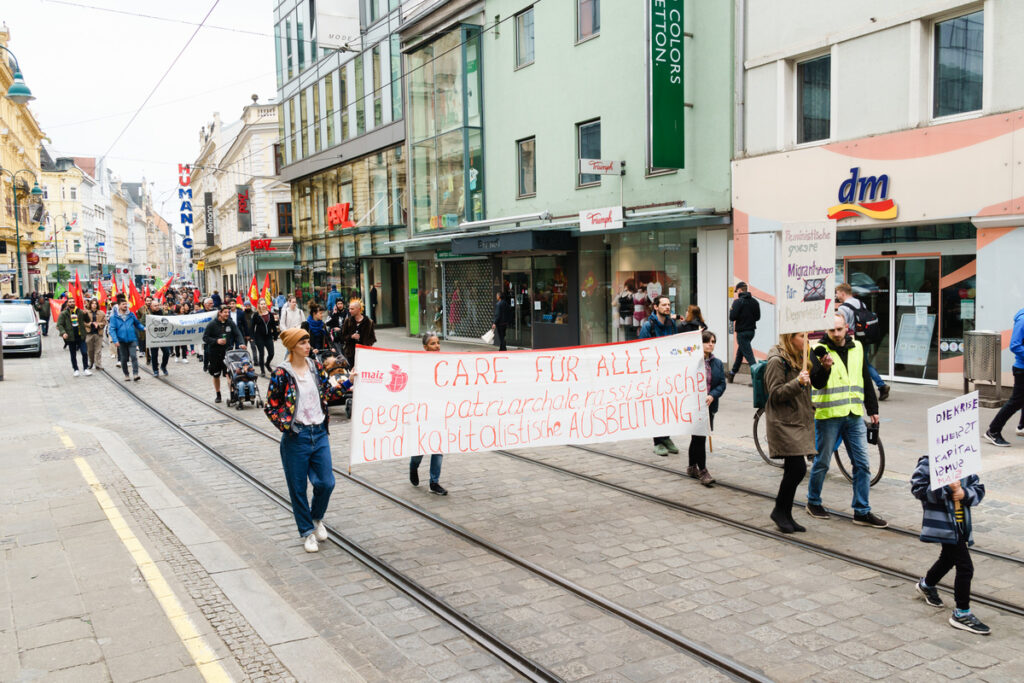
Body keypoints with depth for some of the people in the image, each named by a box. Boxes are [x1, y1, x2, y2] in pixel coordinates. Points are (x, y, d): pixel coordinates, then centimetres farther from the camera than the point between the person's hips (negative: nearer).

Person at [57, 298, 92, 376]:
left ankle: (86, 368, 8)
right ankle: (76, 370, 20)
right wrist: (63, 332, -23)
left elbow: (87, 321, 11)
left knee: (84, 353, -4)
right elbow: (59, 324, -6)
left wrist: (86, 314, -9)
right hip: (71, 337, -1)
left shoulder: (80, 312, 3)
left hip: (81, 337, 1)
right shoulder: (63, 314, -3)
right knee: (73, 355, 9)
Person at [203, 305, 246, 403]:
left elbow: (238, 335, 0)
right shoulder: (212, 324, -6)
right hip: (214, 353, 0)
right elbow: (205, 337, -5)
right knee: (216, 375, 11)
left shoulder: (231, 323, 1)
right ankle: (218, 395, 26)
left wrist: (241, 343, -18)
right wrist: (216, 341, -18)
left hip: (228, 352, 0)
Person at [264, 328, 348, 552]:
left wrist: (348, 382, -4)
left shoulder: (316, 366, 5)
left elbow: (330, 392, 9)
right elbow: (270, 407, -5)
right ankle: (307, 532, 24)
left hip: (319, 433, 4)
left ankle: (316, 518, 33)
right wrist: (286, 426, -13)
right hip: (296, 438, -4)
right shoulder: (281, 374, -10)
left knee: (326, 483, 5)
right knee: (298, 488, 7)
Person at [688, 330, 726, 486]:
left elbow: (722, 384, 5)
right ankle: (702, 471, -3)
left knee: (697, 437, 16)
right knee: (699, 437, -8)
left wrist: (712, 396, -13)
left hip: (709, 406, 6)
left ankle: (692, 467, 29)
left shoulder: (717, 363, 9)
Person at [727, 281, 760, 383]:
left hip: (742, 332, -8)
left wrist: (731, 310, 2)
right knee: (740, 351, 22)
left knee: (748, 354, -7)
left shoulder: (738, 302, -14)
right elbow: (758, 317, 9)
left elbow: (732, 317, -17)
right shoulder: (754, 301, 5)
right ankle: (732, 373, 35)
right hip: (752, 330, 8)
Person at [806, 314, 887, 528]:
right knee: (822, 462, 6)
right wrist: (825, 368, -35)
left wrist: (872, 409, 20)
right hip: (828, 415, -4)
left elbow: (865, 380, 20)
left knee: (862, 464, 3)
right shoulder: (819, 349, -5)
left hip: (854, 415, 5)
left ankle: (862, 512, 11)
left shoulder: (856, 348, 11)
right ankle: (813, 502, 25)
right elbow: (817, 383, -16)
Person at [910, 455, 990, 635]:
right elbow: (918, 488, -20)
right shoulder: (927, 464, -15)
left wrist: (964, 493, -15)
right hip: (942, 524, -8)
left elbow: (979, 489, 7)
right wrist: (947, 489, -24)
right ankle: (962, 613, 3)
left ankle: (926, 584, 56)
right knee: (965, 567, -10)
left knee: (949, 557, 28)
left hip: (961, 524, 8)